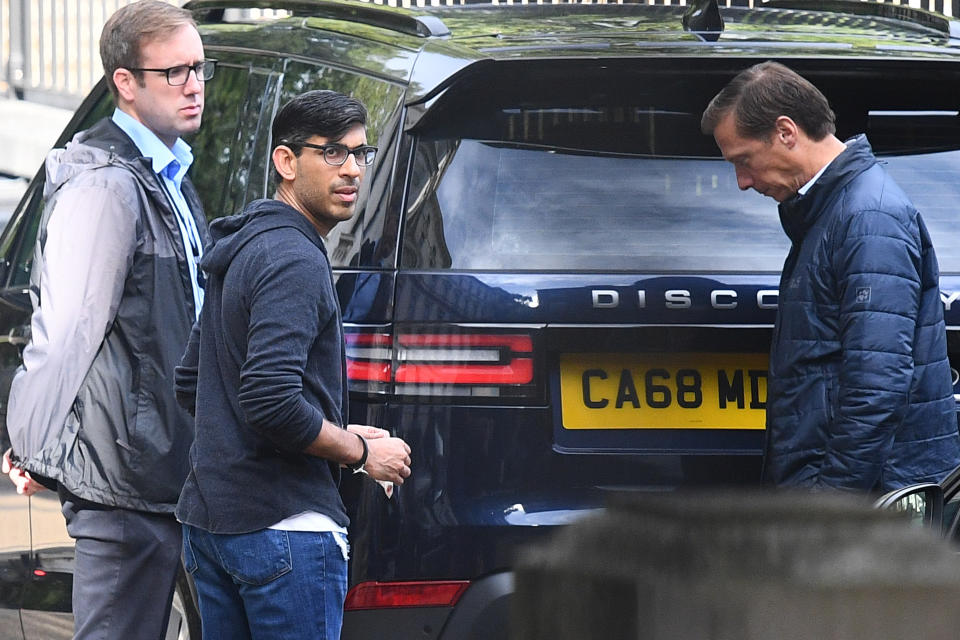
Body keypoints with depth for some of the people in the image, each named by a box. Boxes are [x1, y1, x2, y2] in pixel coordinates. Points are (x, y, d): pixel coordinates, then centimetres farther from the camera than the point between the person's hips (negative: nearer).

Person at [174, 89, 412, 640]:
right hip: (284, 527, -10)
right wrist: (361, 451, -10)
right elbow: (271, 402, -25)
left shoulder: (242, 250, 17)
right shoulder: (295, 261, -15)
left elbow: (191, 386, 23)